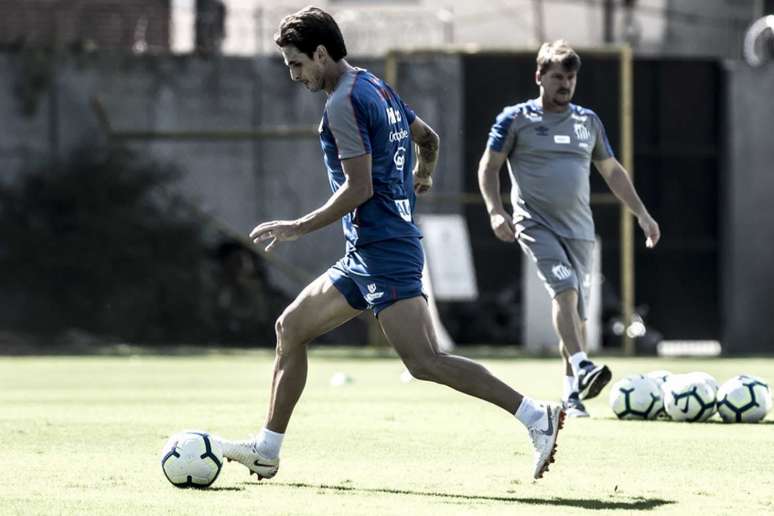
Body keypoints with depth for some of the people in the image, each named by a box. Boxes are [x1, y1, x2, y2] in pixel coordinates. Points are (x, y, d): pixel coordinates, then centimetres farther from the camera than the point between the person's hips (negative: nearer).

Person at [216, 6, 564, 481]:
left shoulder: (344, 104, -14)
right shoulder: (379, 88, 15)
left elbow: (358, 188, -20)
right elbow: (428, 137, 31)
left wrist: (298, 228, -11)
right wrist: (422, 174, 52)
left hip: (384, 253, -11)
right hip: (367, 256, 11)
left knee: (425, 362, -18)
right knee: (291, 327, 15)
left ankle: (537, 417, -22)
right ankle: (266, 451, 19)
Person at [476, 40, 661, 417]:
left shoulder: (588, 121, 14)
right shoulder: (516, 119, 2)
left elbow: (611, 171, 23)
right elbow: (489, 165, 3)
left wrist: (642, 214, 17)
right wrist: (495, 210, -11)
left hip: (579, 228, 5)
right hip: (535, 225, -4)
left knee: (578, 309, 2)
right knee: (565, 289, -27)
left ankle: (572, 394, 9)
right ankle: (581, 367, -38)